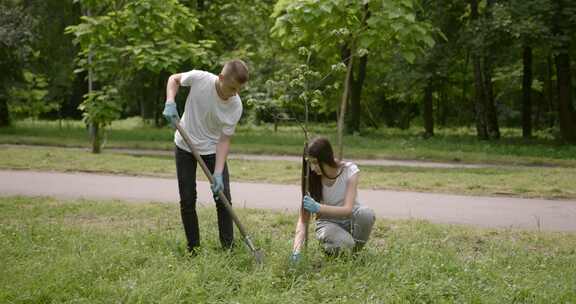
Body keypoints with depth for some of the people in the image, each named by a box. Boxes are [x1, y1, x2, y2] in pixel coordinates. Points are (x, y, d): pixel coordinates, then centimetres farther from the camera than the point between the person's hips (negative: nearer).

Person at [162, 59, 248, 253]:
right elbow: (174, 79, -4)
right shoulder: (198, 78, -26)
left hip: (212, 149, 0)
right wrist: (170, 103, -22)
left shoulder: (236, 106, -23)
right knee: (187, 200, 2)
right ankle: (193, 249, 13)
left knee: (223, 198, -5)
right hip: (185, 146, 0)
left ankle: (228, 248, 6)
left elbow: (224, 139, -18)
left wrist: (218, 173, -27)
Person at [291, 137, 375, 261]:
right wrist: (297, 251, -35)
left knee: (366, 213, -35)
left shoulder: (350, 170, -19)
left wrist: (318, 208, -44)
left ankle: (354, 249, -7)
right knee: (343, 244, -36)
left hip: (350, 218, 1)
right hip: (327, 222, -1)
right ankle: (328, 246, 1)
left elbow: (348, 209, -29)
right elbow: (303, 219, -19)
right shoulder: (311, 178, -16)